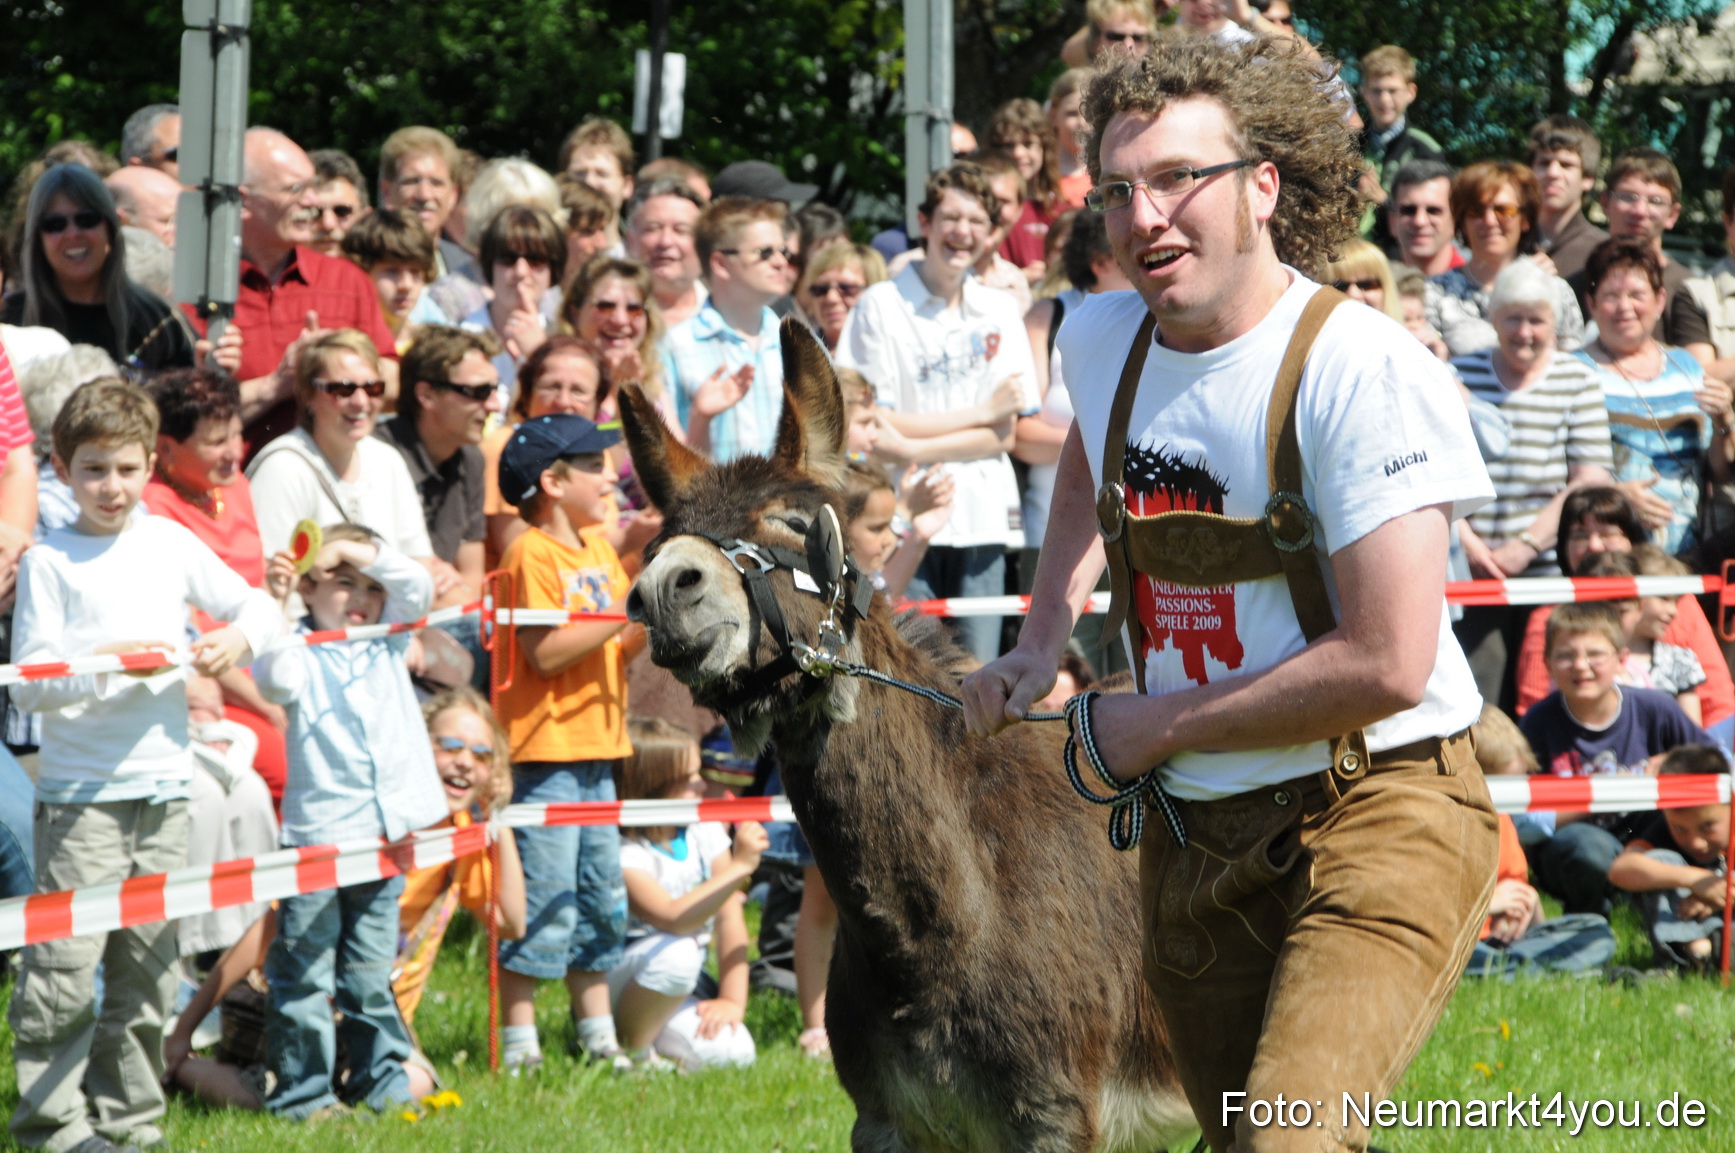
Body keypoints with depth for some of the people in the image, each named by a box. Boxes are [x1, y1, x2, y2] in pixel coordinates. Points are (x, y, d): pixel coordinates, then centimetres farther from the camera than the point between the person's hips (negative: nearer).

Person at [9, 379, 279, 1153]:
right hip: (80, 791, -5)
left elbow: (256, 606, 18)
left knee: (147, 967, 9)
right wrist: (107, 664, -21)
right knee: (65, 965, -9)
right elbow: (30, 682, -7)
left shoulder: (169, 543, 9)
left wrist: (238, 636, -3)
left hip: (162, 785, 5)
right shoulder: (49, 563, -3)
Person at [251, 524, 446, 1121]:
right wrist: (274, 608, -34)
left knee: (372, 971, 14)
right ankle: (302, 1089, 2)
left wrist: (368, 554, -12)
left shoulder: (388, 640, 12)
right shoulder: (302, 654, -5)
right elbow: (273, 677, -25)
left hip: (383, 834, 5)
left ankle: (381, 1078, 22)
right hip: (316, 838, -5)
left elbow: (418, 586, 1)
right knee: (305, 974, -1)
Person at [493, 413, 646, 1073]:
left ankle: (597, 1036, 20)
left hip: (596, 746, 9)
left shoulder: (598, 549, 15)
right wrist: (630, 611, -20)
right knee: (543, 901, -8)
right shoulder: (532, 555, -12)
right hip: (547, 750, -9)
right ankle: (518, 1045, -3)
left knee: (600, 899, 13)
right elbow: (546, 654, -20)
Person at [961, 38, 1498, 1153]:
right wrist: (1040, 647, 17)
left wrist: (1156, 726, -12)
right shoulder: (1099, 341, 4)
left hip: (1378, 819, -7)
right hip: (1192, 839, 7)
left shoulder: (1365, 369, -18)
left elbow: (1386, 667, -24)